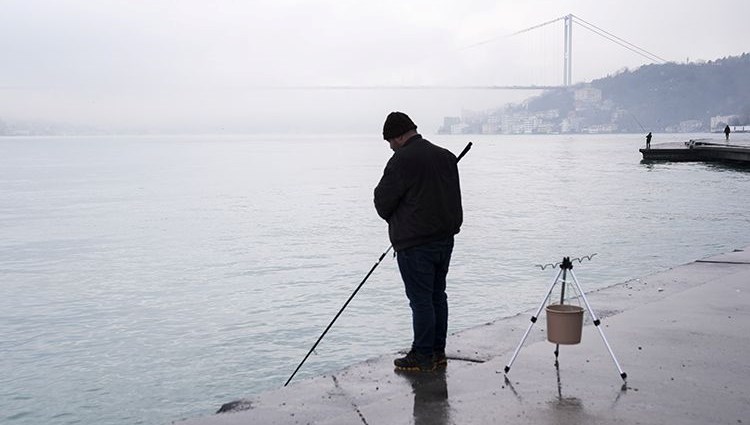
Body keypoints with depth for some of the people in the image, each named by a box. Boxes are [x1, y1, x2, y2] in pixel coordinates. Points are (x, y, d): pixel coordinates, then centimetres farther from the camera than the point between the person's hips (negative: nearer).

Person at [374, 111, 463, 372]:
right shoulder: (446, 156, 11)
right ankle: (438, 352, 23)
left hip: (415, 243, -8)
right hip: (445, 238, 8)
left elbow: (383, 201, -8)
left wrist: (395, 221, 12)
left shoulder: (402, 160, -14)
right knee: (438, 295, 15)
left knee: (420, 299, -1)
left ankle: (423, 356, 6)